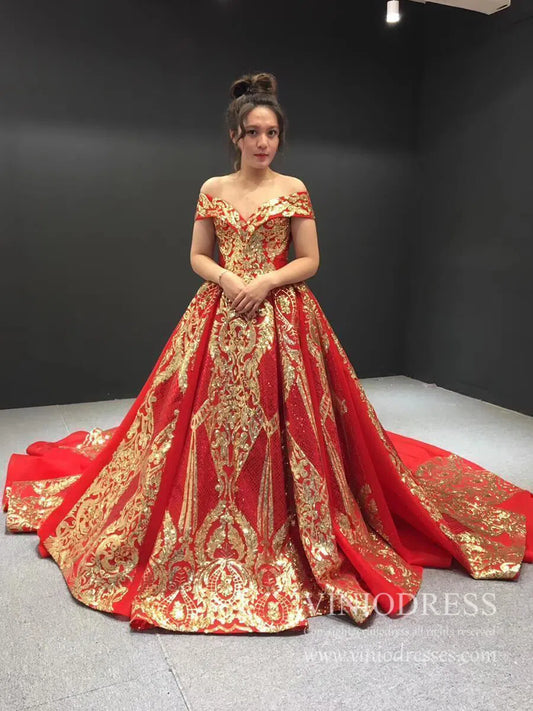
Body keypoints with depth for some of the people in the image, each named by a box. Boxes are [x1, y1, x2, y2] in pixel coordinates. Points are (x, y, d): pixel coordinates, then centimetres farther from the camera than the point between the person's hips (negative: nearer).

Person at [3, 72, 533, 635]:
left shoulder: (294, 190, 4)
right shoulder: (212, 190, 9)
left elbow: (310, 261, 3)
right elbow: (197, 257, 10)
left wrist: (266, 282, -13)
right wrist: (228, 280, -10)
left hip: (282, 318, -1)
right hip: (220, 317, 2)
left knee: (280, 423, -4)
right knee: (214, 422, 1)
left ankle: (283, 533, 13)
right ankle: (216, 538, 19)